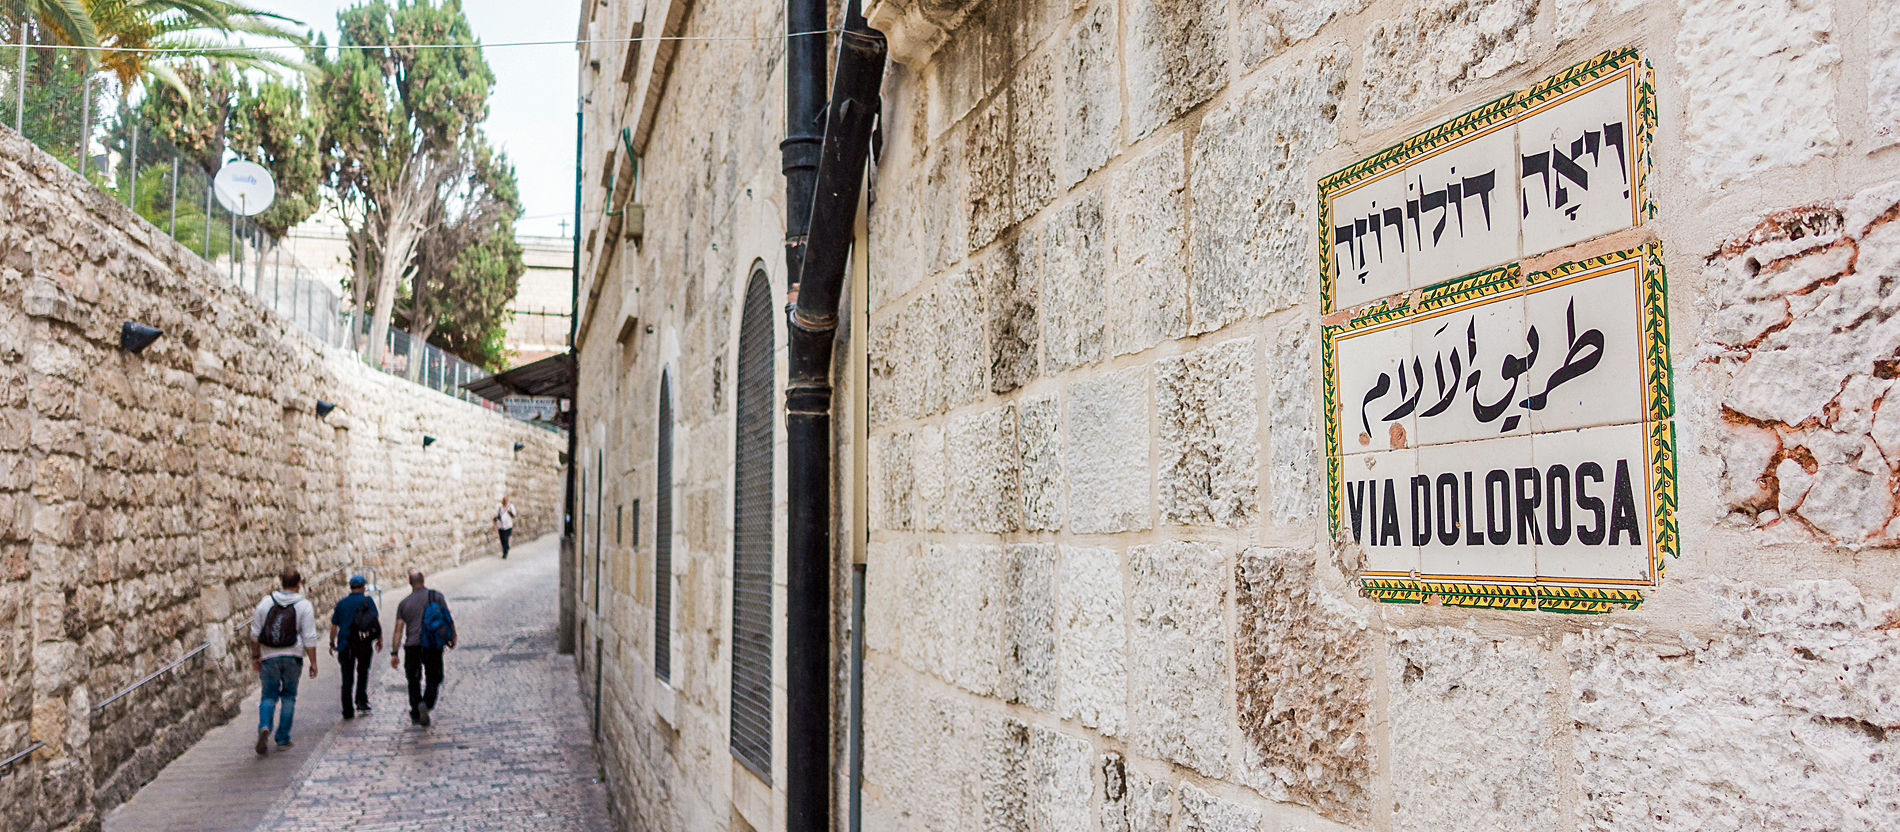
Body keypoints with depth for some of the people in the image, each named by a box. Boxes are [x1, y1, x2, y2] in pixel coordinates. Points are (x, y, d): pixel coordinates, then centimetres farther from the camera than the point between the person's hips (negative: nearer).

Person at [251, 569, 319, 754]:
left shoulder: (266, 602, 3)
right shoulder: (304, 605, -4)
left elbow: (255, 633, 6)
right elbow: (309, 638, -7)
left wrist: (255, 656, 16)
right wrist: (313, 663, -2)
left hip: (269, 657, 2)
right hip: (292, 657, -2)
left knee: (269, 695, 10)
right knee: (289, 696, 11)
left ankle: (263, 726, -17)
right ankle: (283, 738, 12)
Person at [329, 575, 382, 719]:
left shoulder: (341, 603, 9)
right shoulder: (367, 600, 0)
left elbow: (333, 625, 11)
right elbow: (376, 620, -6)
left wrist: (332, 643, 21)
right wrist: (380, 639, 2)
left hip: (345, 644, 2)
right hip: (363, 644, -2)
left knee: (347, 678, 5)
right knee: (363, 672, 18)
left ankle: (348, 711, 2)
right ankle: (361, 701, 7)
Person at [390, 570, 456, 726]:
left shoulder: (404, 603, 4)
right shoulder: (437, 596, 0)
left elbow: (398, 629, 0)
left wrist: (394, 653, 0)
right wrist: (453, 637, 11)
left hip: (412, 646, 1)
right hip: (432, 646, -1)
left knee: (414, 681, 16)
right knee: (434, 679, 9)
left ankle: (415, 714, 19)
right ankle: (426, 703, -18)